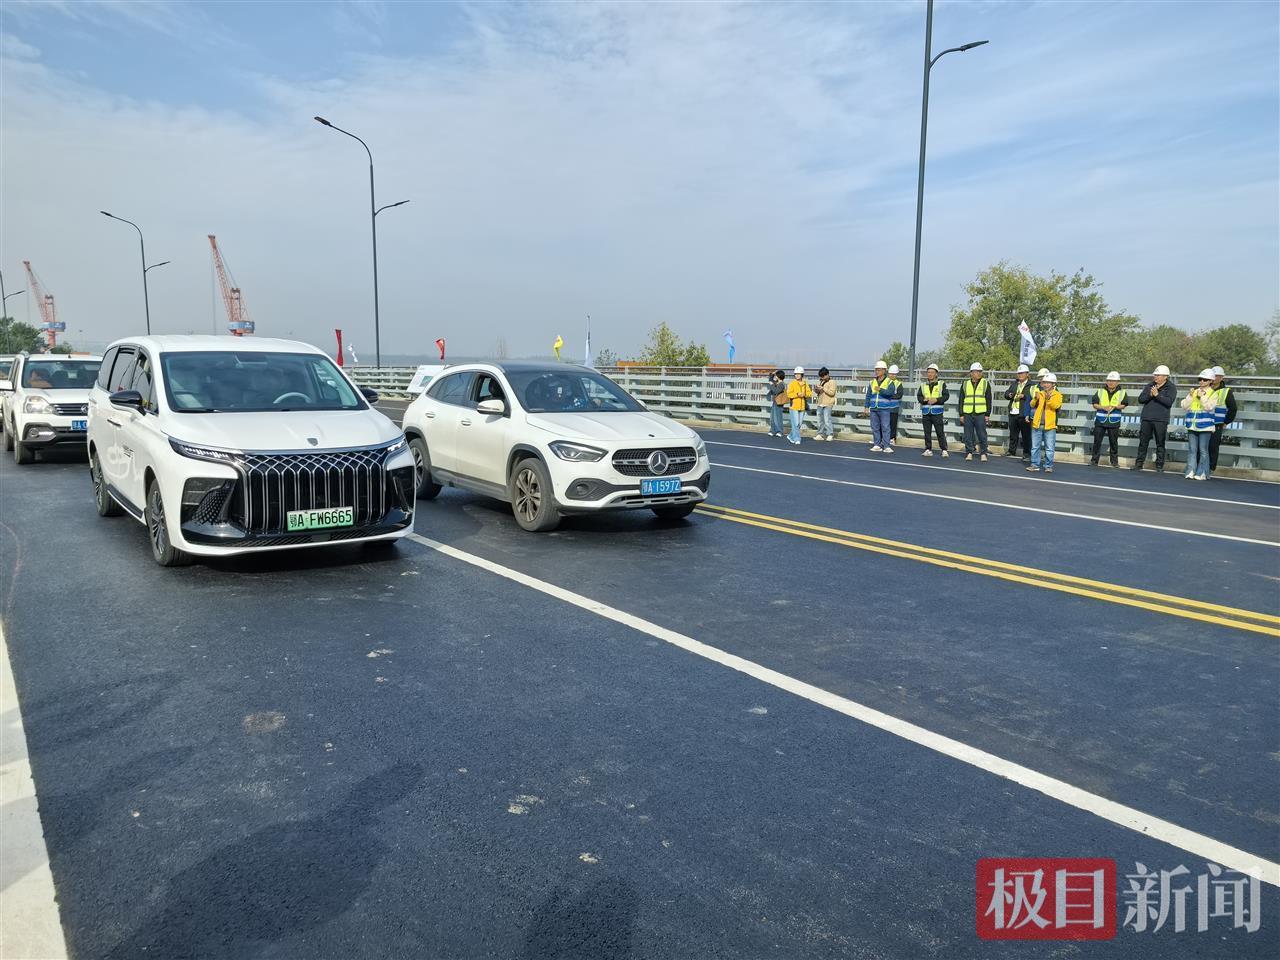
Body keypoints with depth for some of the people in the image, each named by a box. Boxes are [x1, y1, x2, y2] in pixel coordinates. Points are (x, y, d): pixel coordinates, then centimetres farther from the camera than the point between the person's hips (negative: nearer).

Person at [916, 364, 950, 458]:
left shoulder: (941, 384, 4)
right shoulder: (923, 385, 13)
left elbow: (946, 396, -3)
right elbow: (918, 396, 7)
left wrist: (936, 399, -17)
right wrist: (924, 399, -14)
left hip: (937, 412, -3)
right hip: (926, 412, 3)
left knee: (940, 432, -5)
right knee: (927, 432, 5)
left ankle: (944, 450, 1)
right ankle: (928, 449, 12)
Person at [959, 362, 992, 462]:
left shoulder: (985, 384, 6)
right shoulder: (965, 384, 10)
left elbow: (988, 400, 5)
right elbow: (961, 400, 12)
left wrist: (987, 415, -1)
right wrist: (961, 414, 6)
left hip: (980, 414, -1)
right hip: (967, 414, 2)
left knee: (982, 435, 0)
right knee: (968, 435, 4)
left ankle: (983, 453, 8)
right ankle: (969, 453, 13)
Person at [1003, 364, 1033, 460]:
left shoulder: (1031, 385, -5)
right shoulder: (1014, 384, 18)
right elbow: (1006, 393, 18)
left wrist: (1023, 396, -24)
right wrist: (1009, 395, -3)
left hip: (1024, 414, -6)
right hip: (1013, 413, 6)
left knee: (1026, 435, 0)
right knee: (1013, 433, 16)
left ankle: (1027, 453, 6)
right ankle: (1012, 450, 28)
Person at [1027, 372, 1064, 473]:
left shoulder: (1057, 394, 1)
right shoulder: (1040, 393, 11)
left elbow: (1057, 405, -16)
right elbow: (1032, 405, 4)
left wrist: (1049, 398, -31)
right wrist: (1035, 399, -17)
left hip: (1049, 425, -3)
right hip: (1037, 424, 4)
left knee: (1049, 448, 1)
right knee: (1035, 447, 7)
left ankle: (1048, 466, 8)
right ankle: (1035, 465, 14)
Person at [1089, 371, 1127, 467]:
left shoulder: (1121, 392, 1)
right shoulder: (1100, 391, 2)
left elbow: (1123, 405, 7)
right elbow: (1095, 404, 2)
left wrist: (1115, 407, -14)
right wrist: (1103, 407, -16)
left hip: (1114, 421, 0)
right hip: (1100, 420, 0)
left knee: (1114, 441, 6)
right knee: (1097, 440, 1)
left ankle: (1114, 461, 17)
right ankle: (1094, 460, 9)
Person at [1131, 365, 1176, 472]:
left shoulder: (1170, 388, 1)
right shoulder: (1149, 386, 13)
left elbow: (1169, 402, -14)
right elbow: (1140, 399, 4)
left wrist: (1157, 395, -19)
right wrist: (1150, 395, -13)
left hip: (1160, 420, -3)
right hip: (1146, 419, 4)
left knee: (1160, 443, 1)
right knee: (1143, 442, 5)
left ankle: (1159, 466, 8)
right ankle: (1139, 463, 11)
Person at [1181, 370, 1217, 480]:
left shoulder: (1213, 394, 2)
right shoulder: (1194, 391, 14)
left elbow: (1209, 407, -13)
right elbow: (1185, 406, 6)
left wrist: (1202, 396, -15)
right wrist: (1190, 396, -6)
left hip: (1205, 426, -4)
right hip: (1192, 426, 4)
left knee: (1203, 450, -2)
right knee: (1192, 449, 4)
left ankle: (1202, 473, 2)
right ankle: (1190, 472, 6)